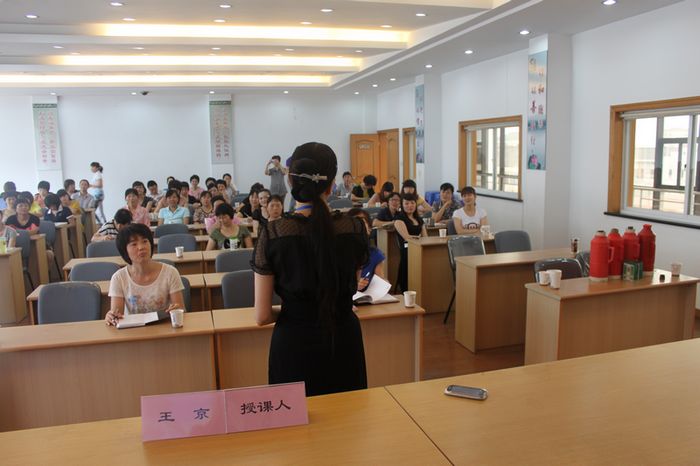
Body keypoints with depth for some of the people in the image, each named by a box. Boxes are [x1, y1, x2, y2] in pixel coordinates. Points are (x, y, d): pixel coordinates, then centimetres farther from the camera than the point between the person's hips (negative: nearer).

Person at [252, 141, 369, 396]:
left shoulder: (273, 233, -15)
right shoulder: (355, 229, -9)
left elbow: (262, 316, -10)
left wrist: (292, 312, 8)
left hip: (295, 345, -1)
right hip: (344, 341, 2)